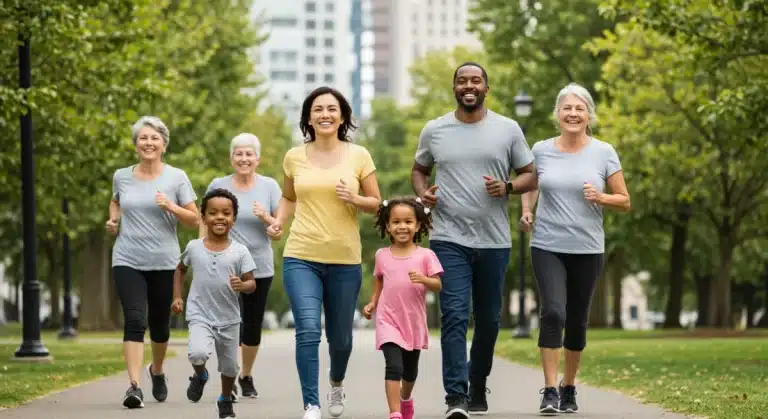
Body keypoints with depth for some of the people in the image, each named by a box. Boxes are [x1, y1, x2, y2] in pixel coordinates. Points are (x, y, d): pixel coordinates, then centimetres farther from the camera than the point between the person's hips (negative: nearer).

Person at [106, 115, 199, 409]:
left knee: (159, 323, 12)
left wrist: (172, 207, -16)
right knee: (134, 320, -16)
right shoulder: (121, 176, 6)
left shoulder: (176, 178, 0)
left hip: (163, 263, 0)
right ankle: (134, 385, -23)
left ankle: (157, 371, 40)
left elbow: (194, 221, 1)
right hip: (127, 261, 0)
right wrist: (113, 220, 8)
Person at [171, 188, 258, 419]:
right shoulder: (193, 247, -1)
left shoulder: (240, 251, -6)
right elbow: (180, 269, 18)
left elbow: (252, 284, -4)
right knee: (198, 353, -27)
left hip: (229, 319, 1)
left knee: (229, 366, 12)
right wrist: (177, 296, 9)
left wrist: (242, 285, -26)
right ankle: (200, 376, 8)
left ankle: (225, 400, 41)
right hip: (200, 316, -1)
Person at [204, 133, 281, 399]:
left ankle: (246, 376, 28)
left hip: (260, 267, 2)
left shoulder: (269, 186, 2)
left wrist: (265, 218, -17)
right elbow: (205, 222, 10)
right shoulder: (218, 186, 1)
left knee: (253, 327, 8)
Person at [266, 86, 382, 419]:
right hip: (301, 257, 0)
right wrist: (278, 221, 1)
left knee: (340, 336, 13)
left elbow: (376, 203, 6)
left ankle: (337, 382, 45)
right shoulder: (294, 157, 4)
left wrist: (354, 199, -15)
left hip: (345, 260, 1)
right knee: (308, 331, -17)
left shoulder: (358, 156, 1)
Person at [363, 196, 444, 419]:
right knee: (393, 366, -18)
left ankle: (406, 399, 48)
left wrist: (423, 279, -28)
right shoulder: (382, 256, 2)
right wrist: (371, 305, -1)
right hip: (388, 321, -1)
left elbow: (437, 285, -9)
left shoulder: (425, 255, -5)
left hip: (414, 321, 1)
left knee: (410, 369, 20)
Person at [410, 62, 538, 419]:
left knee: (488, 320, 12)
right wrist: (422, 192, -3)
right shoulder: (434, 131, 6)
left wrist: (507, 187, -13)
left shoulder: (508, 129, 4)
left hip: (494, 241, 1)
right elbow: (419, 169, 19)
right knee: (454, 316, -14)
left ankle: (478, 387, 31)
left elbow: (530, 176, 8)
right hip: (449, 239, -1)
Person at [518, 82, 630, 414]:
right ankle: (549, 391, -14)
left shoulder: (603, 153, 1)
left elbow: (624, 201, 4)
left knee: (577, 320, 8)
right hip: (548, 247, -1)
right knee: (552, 313, -17)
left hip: (588, 249, 1)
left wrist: (600, 197, -15)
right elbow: (530, 186, 21)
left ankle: (569, 388, 25)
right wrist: (526, 212, 1)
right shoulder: (541, 151, 3)